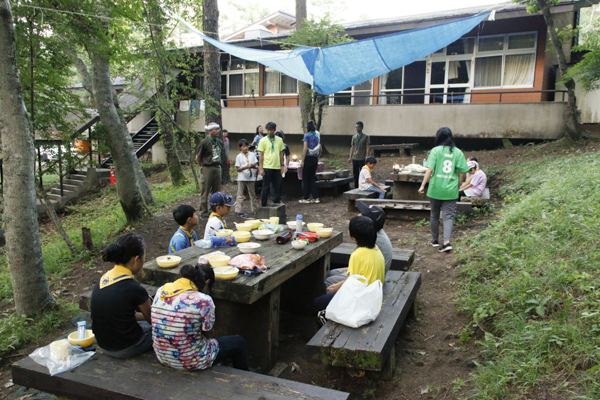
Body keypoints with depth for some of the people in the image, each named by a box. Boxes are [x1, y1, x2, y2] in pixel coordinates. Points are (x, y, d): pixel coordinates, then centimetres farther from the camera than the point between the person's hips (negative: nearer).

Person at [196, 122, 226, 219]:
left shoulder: (220, 142, 7)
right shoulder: (204, 143, -11)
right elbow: (198, 157, -4)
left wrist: (219, 163, 13)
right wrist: (203, 166, 2)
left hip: (217, 168, 6)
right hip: (207, 169, -6)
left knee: (216, 191, 11)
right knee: (205, 192, 0)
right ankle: (203, 213, 7)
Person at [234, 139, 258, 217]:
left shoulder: (252, 154, 8)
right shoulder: (239, 156, 0)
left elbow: (256, 164, 10)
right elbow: (237, 169, -4)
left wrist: (253, 166, -13)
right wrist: (245, 167, -20)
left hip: (251, 178, 3)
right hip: (242, 178, -3)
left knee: (252, 194, 11)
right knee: (240, 195, -2)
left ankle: (254, 209, 20)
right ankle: (238, 210, 1)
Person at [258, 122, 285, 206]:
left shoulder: (279, 140, 9)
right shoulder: (263, 140, -1)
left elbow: (281, 153, 14)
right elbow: (261, 155, -2)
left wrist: (282, 165, 9)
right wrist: (261, 168, -7)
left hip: (277, 167, 3)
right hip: (267, 167, -3)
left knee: (278, 186, 5)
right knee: (266, 187, 1)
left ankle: (276, 203, 16)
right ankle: (263, 205, 9)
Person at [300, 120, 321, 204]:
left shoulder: (307, 136, -9)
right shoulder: (317, 135, 8)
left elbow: (305, 149, -14)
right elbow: (319, 148, 12)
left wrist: (302, 161, -12)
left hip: (308, 158, -6)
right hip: (315, 159, 6)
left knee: (305, 179, 3)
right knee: (312, 178, 13)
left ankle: (306, 198, 7)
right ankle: (316, 197, 9)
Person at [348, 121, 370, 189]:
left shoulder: (366, 137, -3)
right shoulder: (354, 137, 10)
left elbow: (367, 147, -5)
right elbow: (352, 147, 13)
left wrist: (367, 157, -12)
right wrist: (350, 157, 8)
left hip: (362, 159, -4)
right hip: (355, 158, 4)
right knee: (355, 174, 7)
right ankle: (356, 187, 17)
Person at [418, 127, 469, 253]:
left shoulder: (436, 151, -6)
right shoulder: (458, 152, 2)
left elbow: (430, 169, -11)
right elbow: (463, 170, 0)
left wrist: (423, 185, -7)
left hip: (436, 189, -1)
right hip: (451, 190, 1)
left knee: (434, 215, 14)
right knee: (448, 215, 3)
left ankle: (435, 240, 25)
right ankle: (447, 241, -11)